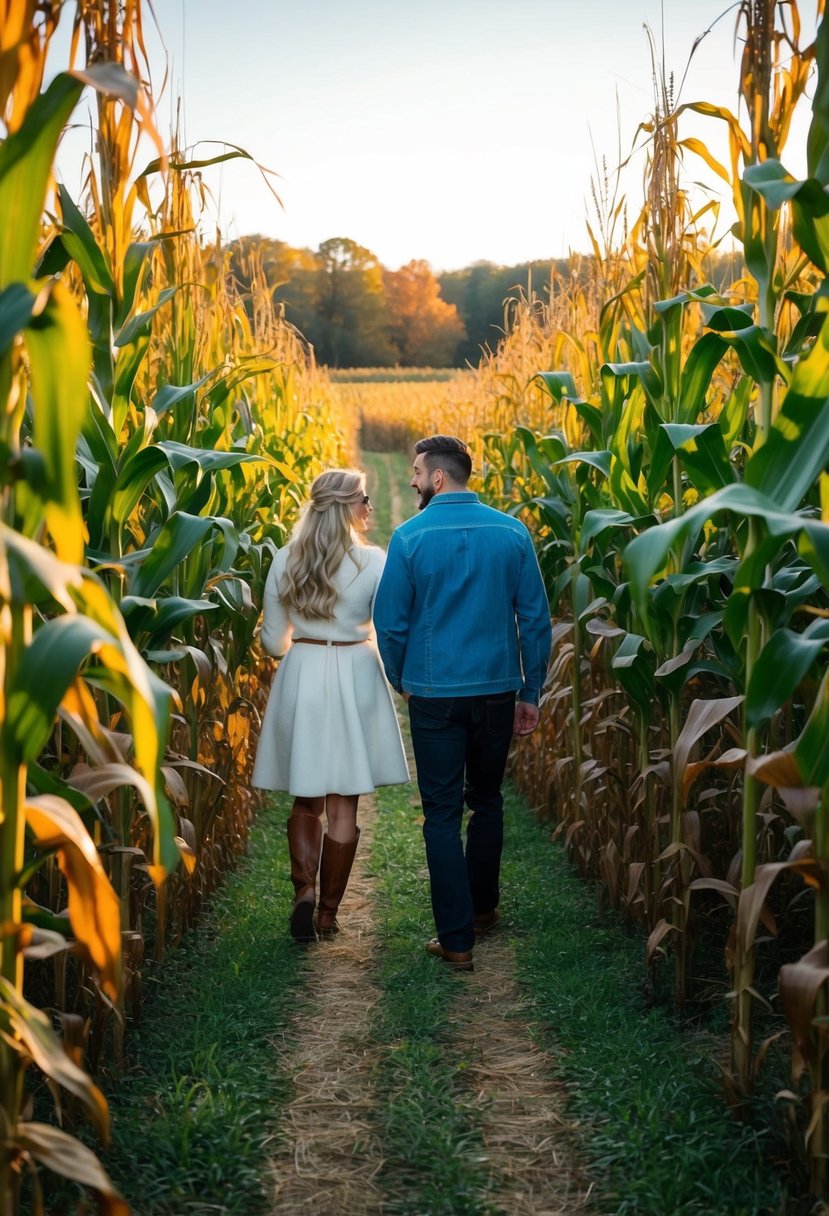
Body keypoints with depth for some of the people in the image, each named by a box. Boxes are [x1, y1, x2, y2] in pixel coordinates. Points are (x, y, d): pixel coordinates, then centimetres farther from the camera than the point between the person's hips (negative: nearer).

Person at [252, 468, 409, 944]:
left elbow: (273, 641, 5)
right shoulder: (373, 561, -10)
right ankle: (328, 912, 14)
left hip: (300, 677, 2)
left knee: (306, 800, 15)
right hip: (355, 678, -2)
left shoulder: (285, 561, 0)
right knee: (343, 804, 7)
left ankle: (304, 888, -5)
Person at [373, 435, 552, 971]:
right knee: (487, 801, 21)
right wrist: (532, 692, 9)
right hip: (497, 690, 3)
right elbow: (536, 619, 0)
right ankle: (483, 907, 35)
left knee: (442, 814, 3)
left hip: (435, 694, -3)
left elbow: (390, 622, -4)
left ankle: (457, 939, 3)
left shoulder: (410, 536, -8)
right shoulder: (512, 533, -2)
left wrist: (401, 680, 13)